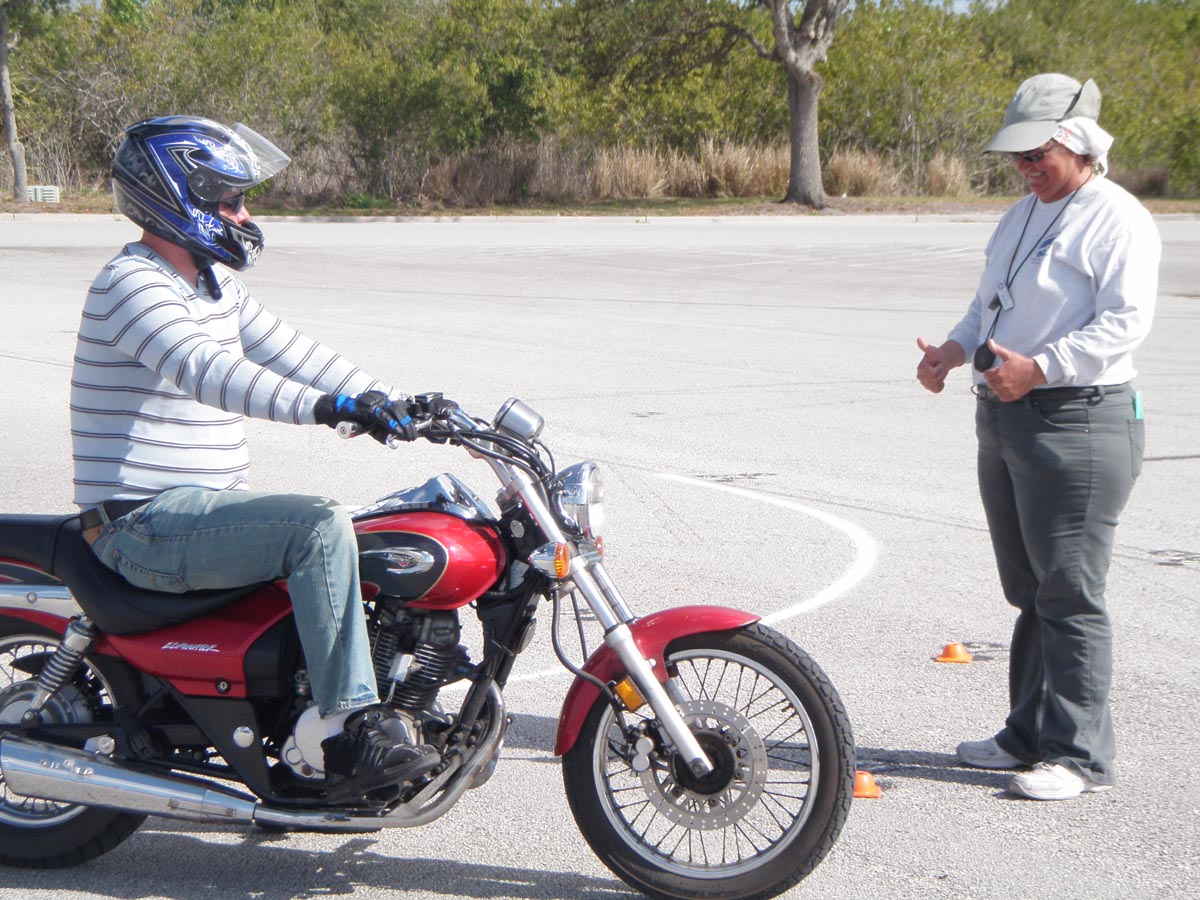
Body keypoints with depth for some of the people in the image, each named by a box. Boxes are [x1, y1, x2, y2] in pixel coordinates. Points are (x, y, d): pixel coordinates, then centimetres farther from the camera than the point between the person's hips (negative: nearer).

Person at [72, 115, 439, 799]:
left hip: (205, 504, 10)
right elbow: (204, 370, -32)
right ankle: (351, 739, -27)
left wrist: (386, 401, 1)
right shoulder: (132, 283, -15)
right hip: (146, 519, -10)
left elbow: (286, 351, 14)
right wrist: (324, 406, -45)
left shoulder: (216, 284, 16)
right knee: (320, 527, -27)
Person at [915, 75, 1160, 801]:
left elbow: (1125, 321, -19)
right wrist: (957, 349, 4)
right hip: (1004, 417, 9)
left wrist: (1038, 367, -26)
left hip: (1078, 421, -9)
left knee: (1071, 595, -6)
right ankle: (1031, 734, 27)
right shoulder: (1023, 216, 19)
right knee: (1029, 591, 16)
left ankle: (1081, 754, 3)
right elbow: (990, 305, 24)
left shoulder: (1118, 219, -9)